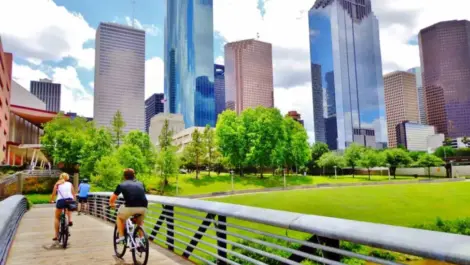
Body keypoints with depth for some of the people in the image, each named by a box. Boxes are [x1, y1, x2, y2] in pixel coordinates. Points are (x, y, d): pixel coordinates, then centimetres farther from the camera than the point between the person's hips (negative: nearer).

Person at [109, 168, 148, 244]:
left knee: (120, 218, 29)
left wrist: (112, 204, 48)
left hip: (130, 207, -3)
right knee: (140, 222, 33)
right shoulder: (140, 184, 24)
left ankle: (121, 237, 22)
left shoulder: (122, 185, 17)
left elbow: (112, 199, 26)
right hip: (143, 207, 3)